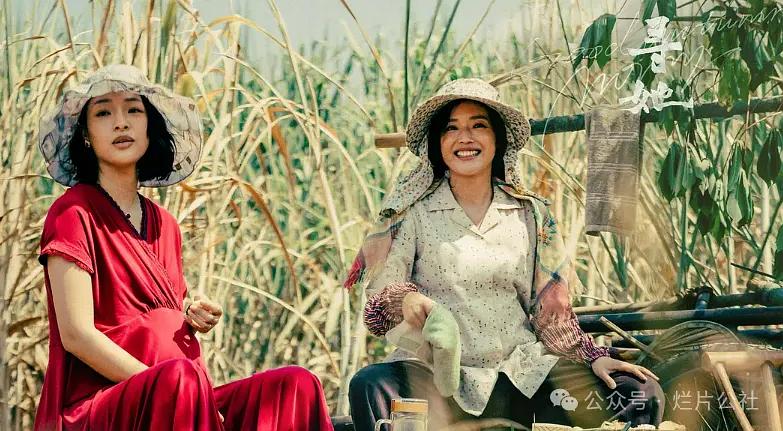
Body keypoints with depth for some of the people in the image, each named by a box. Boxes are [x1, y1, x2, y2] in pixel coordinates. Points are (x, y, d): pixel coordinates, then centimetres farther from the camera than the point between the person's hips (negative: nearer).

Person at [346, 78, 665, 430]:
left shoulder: (531, 215, 11)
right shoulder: (412, 213, 4)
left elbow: (551, 313, 15)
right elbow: (377, 309, -2)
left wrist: (593, 357, 0)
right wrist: (406, 298, -24)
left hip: (521, 372, 3)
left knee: (643, 395, -16)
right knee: (369, 387, -36)